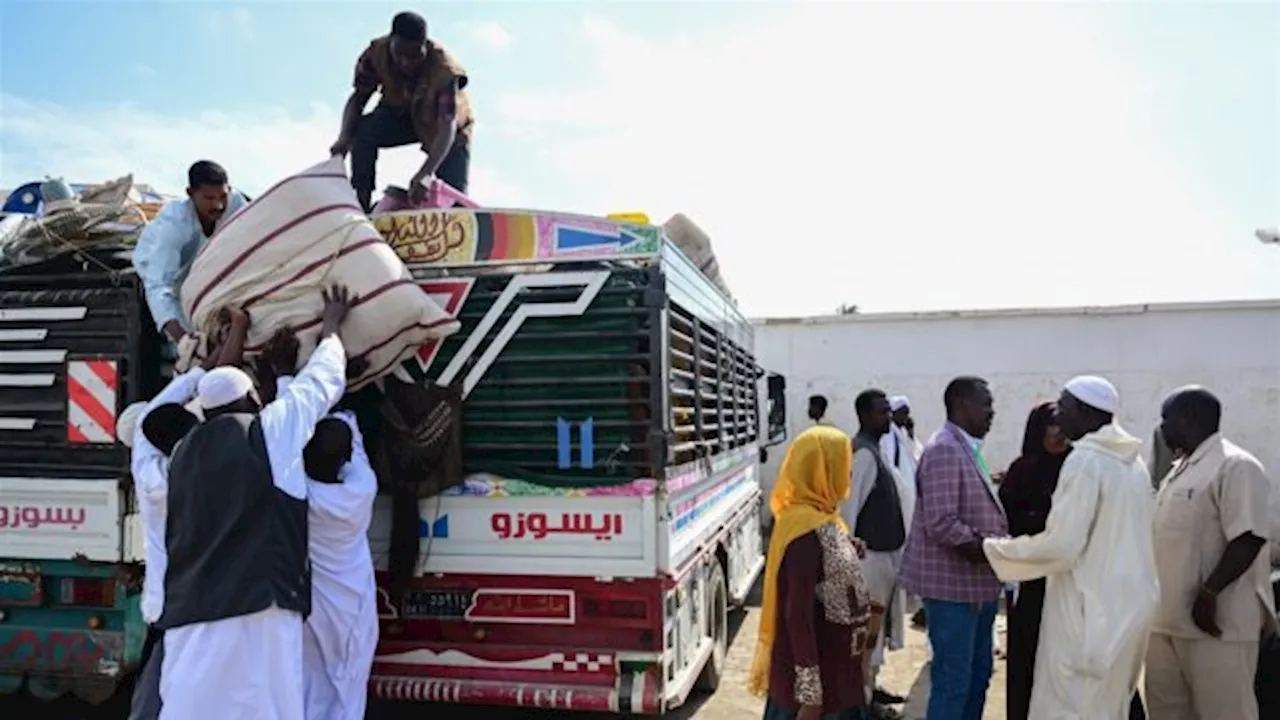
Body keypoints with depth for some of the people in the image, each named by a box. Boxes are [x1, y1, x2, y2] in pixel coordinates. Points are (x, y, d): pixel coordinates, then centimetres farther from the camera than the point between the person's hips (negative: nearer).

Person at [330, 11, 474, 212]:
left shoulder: (444, 69, -36)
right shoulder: (377, 54, -25)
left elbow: (447, 128, -43)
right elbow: (357, 98, -18)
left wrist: (425, 174, -58)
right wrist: (345, 136, -39)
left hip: (439, 122, -2)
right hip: (402, 113, 3)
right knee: (362, 132, -27)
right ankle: (361, 207, -21)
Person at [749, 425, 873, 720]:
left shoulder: (822, 519, 6)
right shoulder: (807, 530, -23)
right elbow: (797, 615, -24)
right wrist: (810, 694, -23)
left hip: (833, 669, 10)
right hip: (816, 676, -9)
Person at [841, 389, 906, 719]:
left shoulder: (875, 449, 12)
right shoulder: (863, 453, -20)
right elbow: (848, 506, -24)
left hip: (883, 553, 10)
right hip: (871, 555, -10)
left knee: (876, 626, 19)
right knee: (867, 628, 0)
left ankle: (869, 686, 32)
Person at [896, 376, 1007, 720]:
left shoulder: (967, 448, 13)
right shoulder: (944, 450, -19)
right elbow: (942, 524, -27)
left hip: (977, 583, 10)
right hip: (953, 583, -10)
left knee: (978, 673, 19)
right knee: (952, 679, -1)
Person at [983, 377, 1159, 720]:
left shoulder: (1085, 461, -18)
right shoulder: (1131, 460, 9)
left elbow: (1062, 545, -21)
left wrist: (995, 549, -10)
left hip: (1091, 606, -9)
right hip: (1125, 602, 9)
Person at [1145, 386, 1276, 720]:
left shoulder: (1235, 466, -12)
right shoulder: (1181, 470, 16)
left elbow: (1248, 539, -19)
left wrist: (1208, 593, -22)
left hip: (1216, 622, -9)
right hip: (1168, 618, 9)